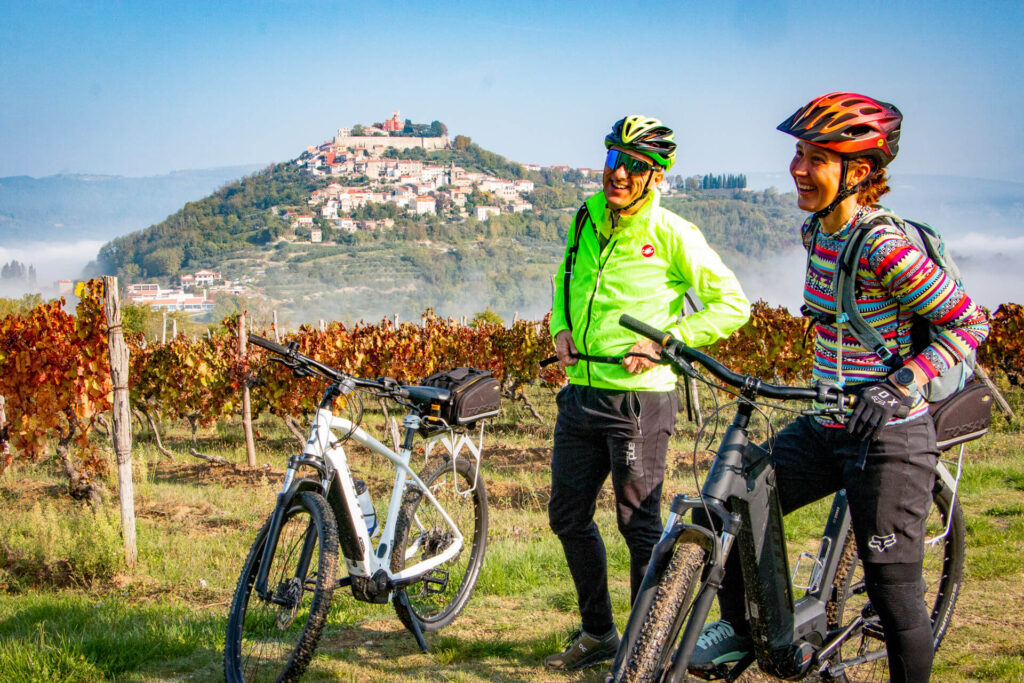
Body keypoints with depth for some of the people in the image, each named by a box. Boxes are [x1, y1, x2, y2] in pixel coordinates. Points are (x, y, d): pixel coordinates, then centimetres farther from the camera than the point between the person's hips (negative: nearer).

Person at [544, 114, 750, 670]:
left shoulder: (672, 235, -10)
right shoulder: (586, 220, 7)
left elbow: (733, 304, -7)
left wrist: (665, 341, -15)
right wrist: (560, 327, 7)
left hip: (638, 399, -7)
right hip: (581, 392, 7)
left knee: (639, 526, -1)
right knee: (568, 517, 13)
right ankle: (597, 633, 30)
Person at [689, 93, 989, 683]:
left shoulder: (886, 248, -21)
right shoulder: (815, 231, 3)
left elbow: (969, 324, -15)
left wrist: (898, 385, -23)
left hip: (888, 436, -8)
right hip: (826, 428, 8)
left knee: (896, 594, 0)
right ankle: (748, 629, 25)